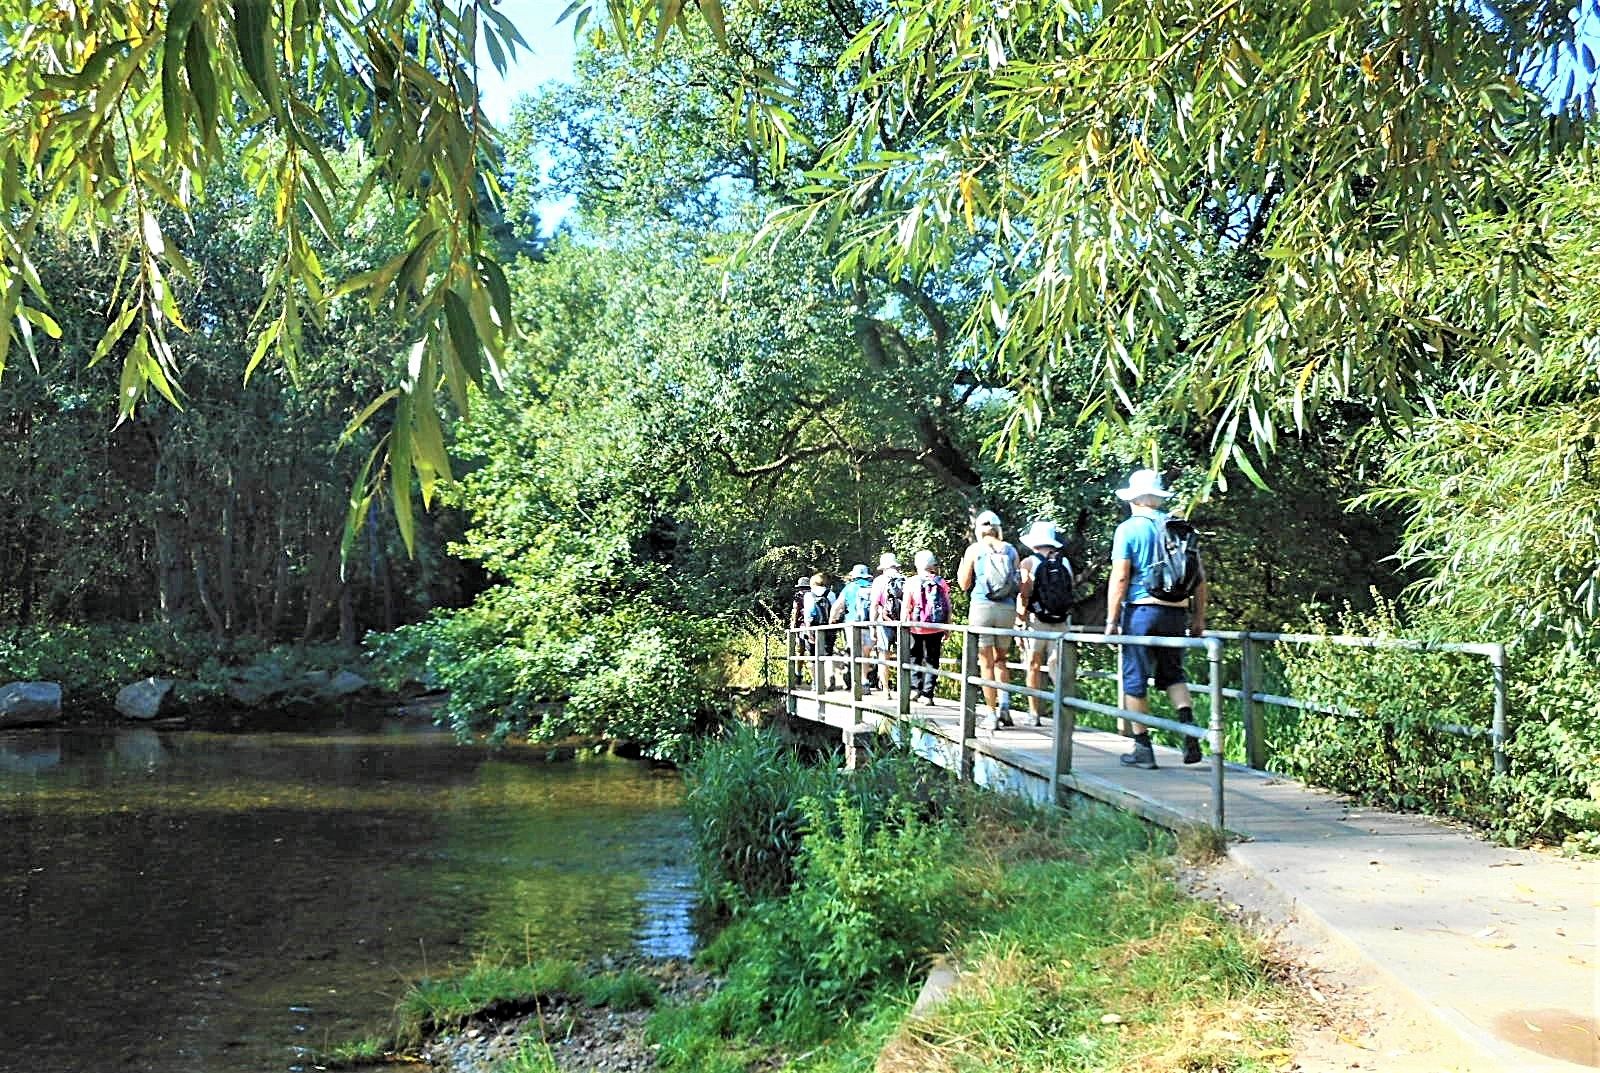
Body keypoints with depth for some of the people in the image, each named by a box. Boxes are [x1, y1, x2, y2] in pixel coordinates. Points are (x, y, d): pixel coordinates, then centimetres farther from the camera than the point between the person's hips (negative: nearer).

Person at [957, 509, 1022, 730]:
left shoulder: (974, 549, 1)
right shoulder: (1010, 550, 7)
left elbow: (964, 584, 4)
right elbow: (1020, 585, 7)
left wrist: (960, 567, 23)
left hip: (982, 607, -2)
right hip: (1007, 609, 2)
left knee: (986, 663, 3)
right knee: (1001, 659, 18)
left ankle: (992, 715, 1)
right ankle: (1004, 703, 0)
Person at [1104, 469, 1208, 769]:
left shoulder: (1128, 529, -4)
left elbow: (1119, 578, -10)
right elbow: (1199, 578, 9)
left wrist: (1111, 620, -6)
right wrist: (1199, 617, 16)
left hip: (1140, 610, -4)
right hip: (1175, 611, 4)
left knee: (1135, 680, 6)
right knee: (1174, 674, 18)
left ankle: (1143, 748, 8)